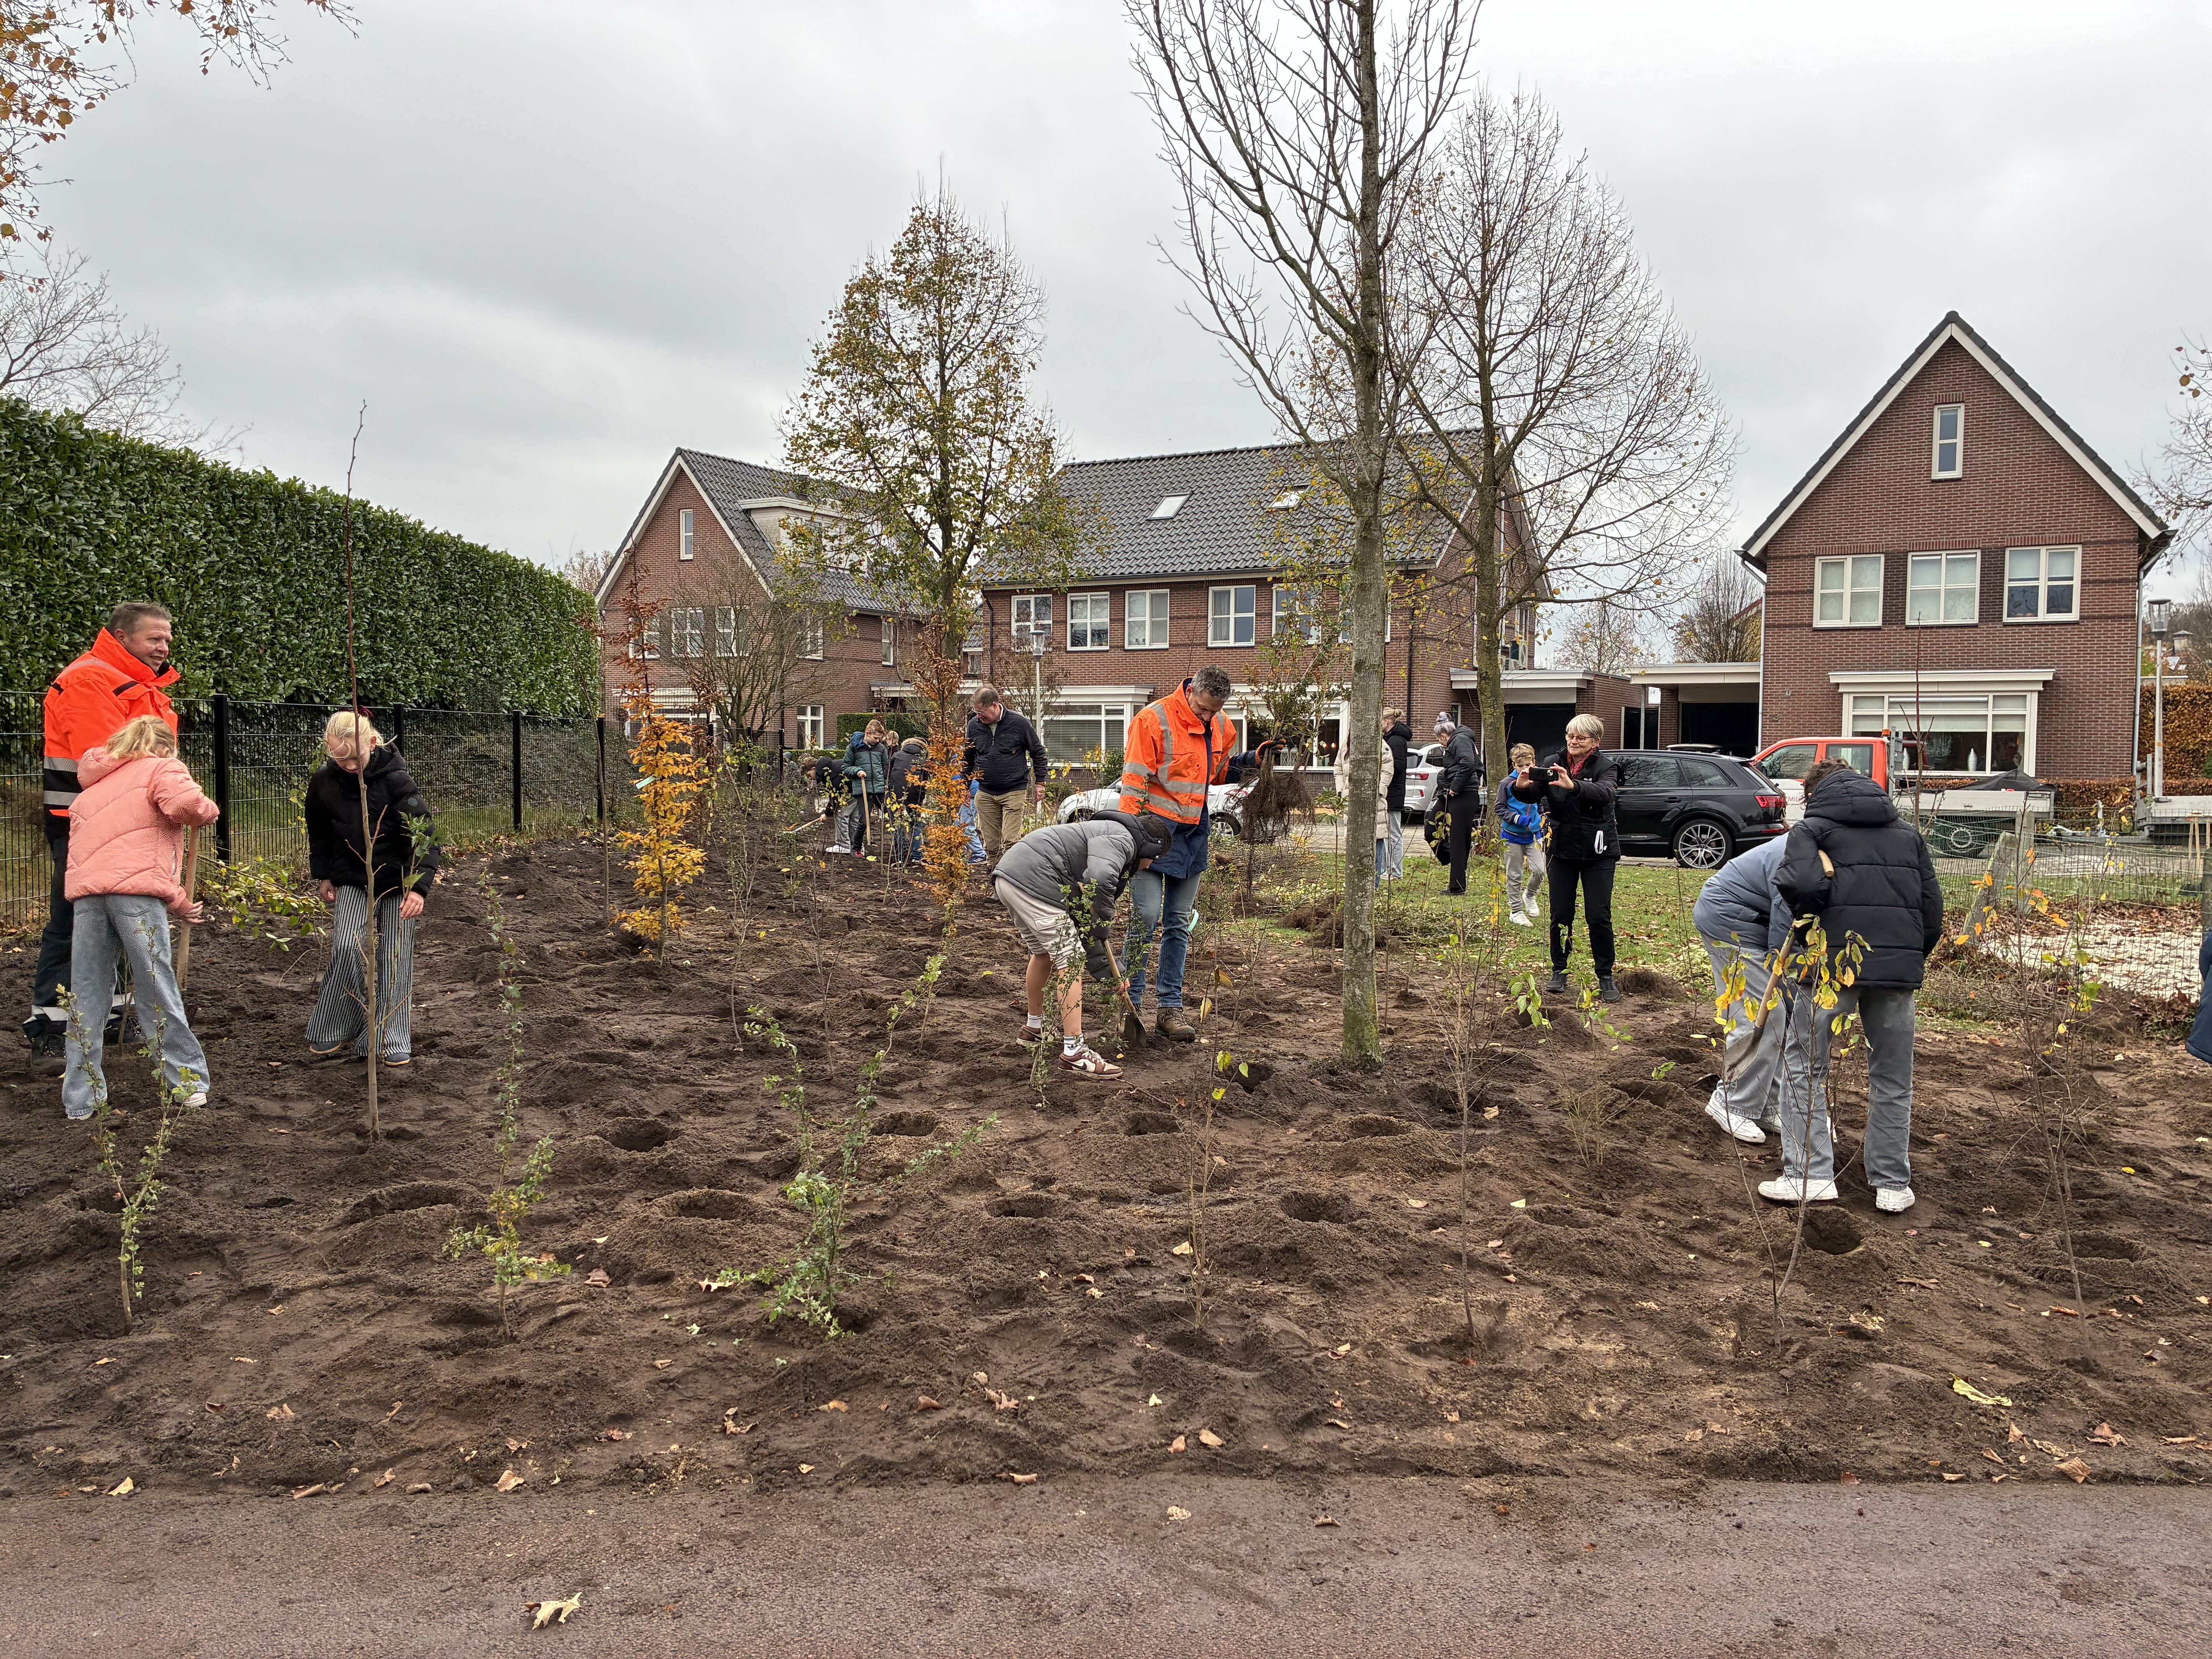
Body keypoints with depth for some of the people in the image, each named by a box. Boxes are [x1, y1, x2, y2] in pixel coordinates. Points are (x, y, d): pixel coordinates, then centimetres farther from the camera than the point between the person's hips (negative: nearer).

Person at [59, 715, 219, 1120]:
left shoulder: (92, 785, 33)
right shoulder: (162, 769, 11)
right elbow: (184, 803, -14)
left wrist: (177, 902, 32)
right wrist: (209, 811, 9)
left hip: (86, 893, 5)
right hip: (135, 890, -5)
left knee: (87, 996, 10)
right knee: (157, 989, 3)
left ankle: (80, 1100, 13)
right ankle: (189, 1083, 11)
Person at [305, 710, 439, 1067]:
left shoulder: (396, 779, -19)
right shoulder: (323, 782, -7)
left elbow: (424, 834, -21)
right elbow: (319, 834, 13)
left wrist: (419, 887, -29)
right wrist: (324, 876, 12)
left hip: (396, 881, -2)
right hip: (352, 880, 2)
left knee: (395, 958, 2)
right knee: (346, 948, -14)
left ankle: (392, 1042, 11)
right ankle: (331, 1034, 2)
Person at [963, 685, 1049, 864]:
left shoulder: (1019, 723, -6)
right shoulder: (974, 725, 4)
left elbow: (1038, 753, 5)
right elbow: (967, 759, 18)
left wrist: (1040, 783, 4)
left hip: (1014, 791, -4)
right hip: (985, 794, 4)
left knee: (1010, 841, -10)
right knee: (990, 845, 5)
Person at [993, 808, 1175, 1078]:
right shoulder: (1122, 839, -1)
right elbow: (1101, 879, -26)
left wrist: (1102, 966, 31)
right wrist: (1102, 923, -8)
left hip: (1007, 875, 11)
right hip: (1032, 881, -11)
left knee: (1043, 953, 28)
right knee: (1071, 961, -4)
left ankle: (1034, 1027, 45)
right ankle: (1074, 1053, -3)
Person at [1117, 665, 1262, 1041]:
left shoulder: (1220, 726, 8)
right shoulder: (1153, 720, -12)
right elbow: (1134, 782, -13)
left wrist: (1243, 762, 4)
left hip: (1194, 833, 6)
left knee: (1179, 922, 9)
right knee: (1146, 917, -10)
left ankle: (1170, 1008, 15)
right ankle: (1130, 1006, 0)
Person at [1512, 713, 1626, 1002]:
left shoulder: (1605, 767, -8)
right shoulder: (1554, 764, 3)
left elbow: (1605, 793, -30)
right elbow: (1533, 794, -8)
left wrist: (1572, 785, -47)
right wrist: (1522, 787, -33)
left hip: (1598, 852, -3)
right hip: (1561, 849, 3)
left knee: (1599, 916, -3)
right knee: (1561, 915, 5)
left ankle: (1606, 978, 8)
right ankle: (1559, 971, 18)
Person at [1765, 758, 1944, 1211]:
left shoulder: (1812, 829, 6)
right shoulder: (1908, 834, 21)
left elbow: (1800, 885, -15)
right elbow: (1932, 908, 15)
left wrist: (1810, 922, 2)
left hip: (1835, 961, -4)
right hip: (1900, 967, 4)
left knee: (1804, 1066, 10)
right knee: (1892, 1078, 15)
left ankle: (1811, 1174, 6)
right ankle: (1893, 1184, 19)